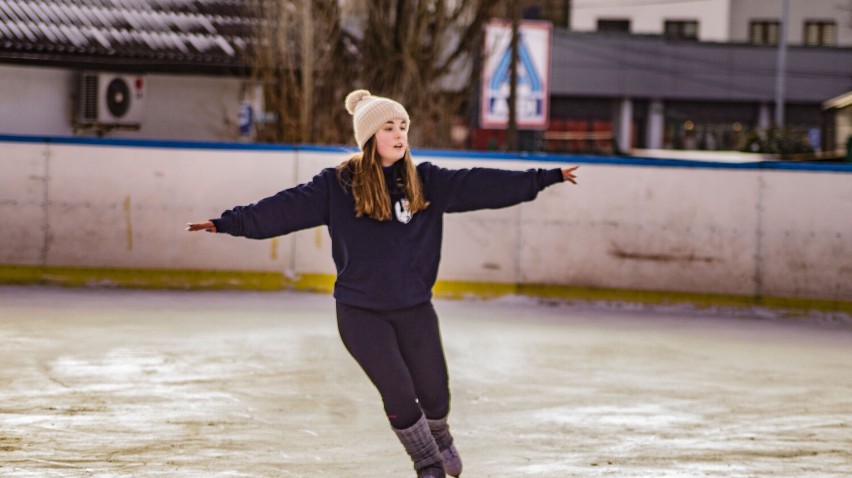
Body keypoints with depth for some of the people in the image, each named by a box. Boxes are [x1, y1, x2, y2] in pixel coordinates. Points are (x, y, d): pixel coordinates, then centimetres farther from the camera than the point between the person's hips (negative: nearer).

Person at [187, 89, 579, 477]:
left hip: (415, 307, 3)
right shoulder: (338, 186, -8)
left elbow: (478, 185, 0)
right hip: (361, 312, -3)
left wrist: (548, 177, -3)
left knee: (435, 395, 6)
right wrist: (228, 223, -24)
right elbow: (286, 208, -14)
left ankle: (439, 439, 42)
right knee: (399, 394, -6)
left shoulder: (425, 182, 1)